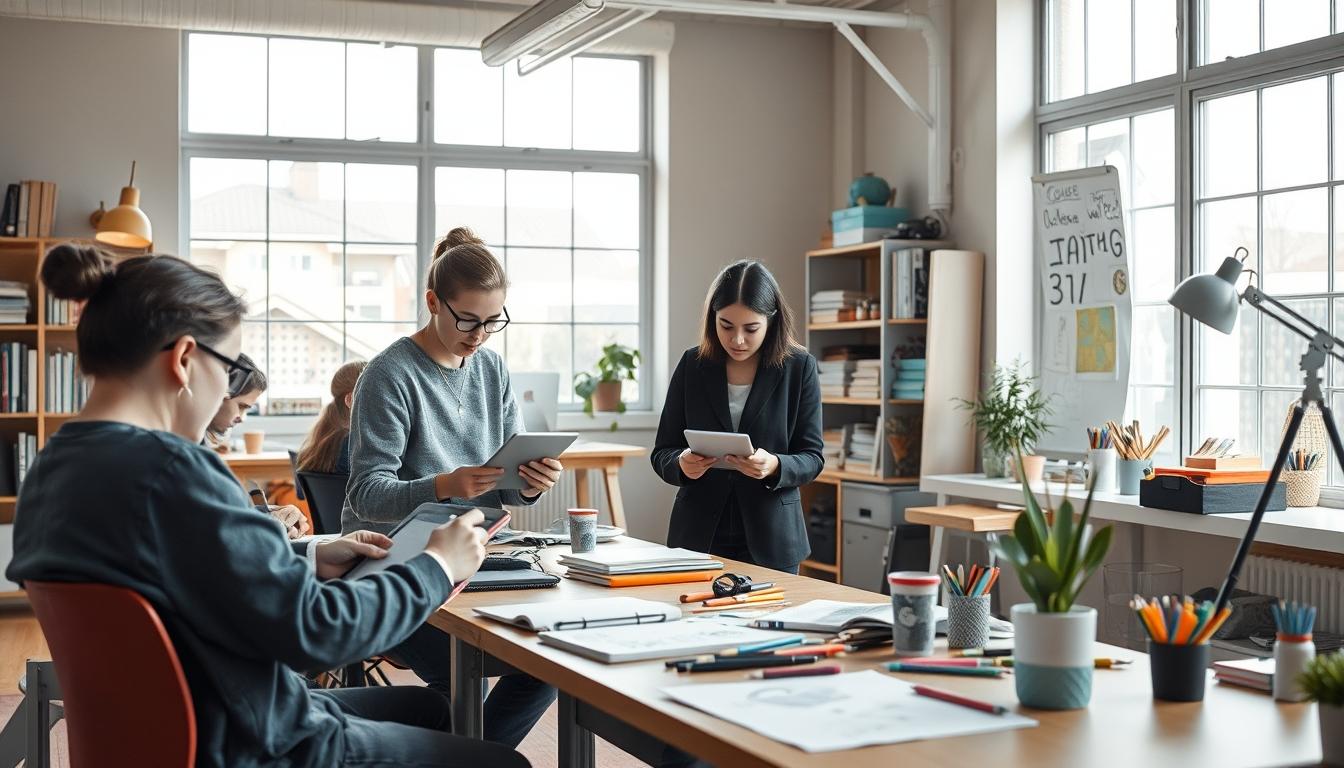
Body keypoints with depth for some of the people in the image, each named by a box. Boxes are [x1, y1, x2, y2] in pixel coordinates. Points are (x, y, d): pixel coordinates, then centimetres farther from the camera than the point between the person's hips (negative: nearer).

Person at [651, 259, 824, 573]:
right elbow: (662, 453, 3)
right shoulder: (692, 365, 1)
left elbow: (811, 458, -2)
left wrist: (774, 467, -23)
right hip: (698, 537, 1)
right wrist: (682, 464, -19)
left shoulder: (799, 368, -4)